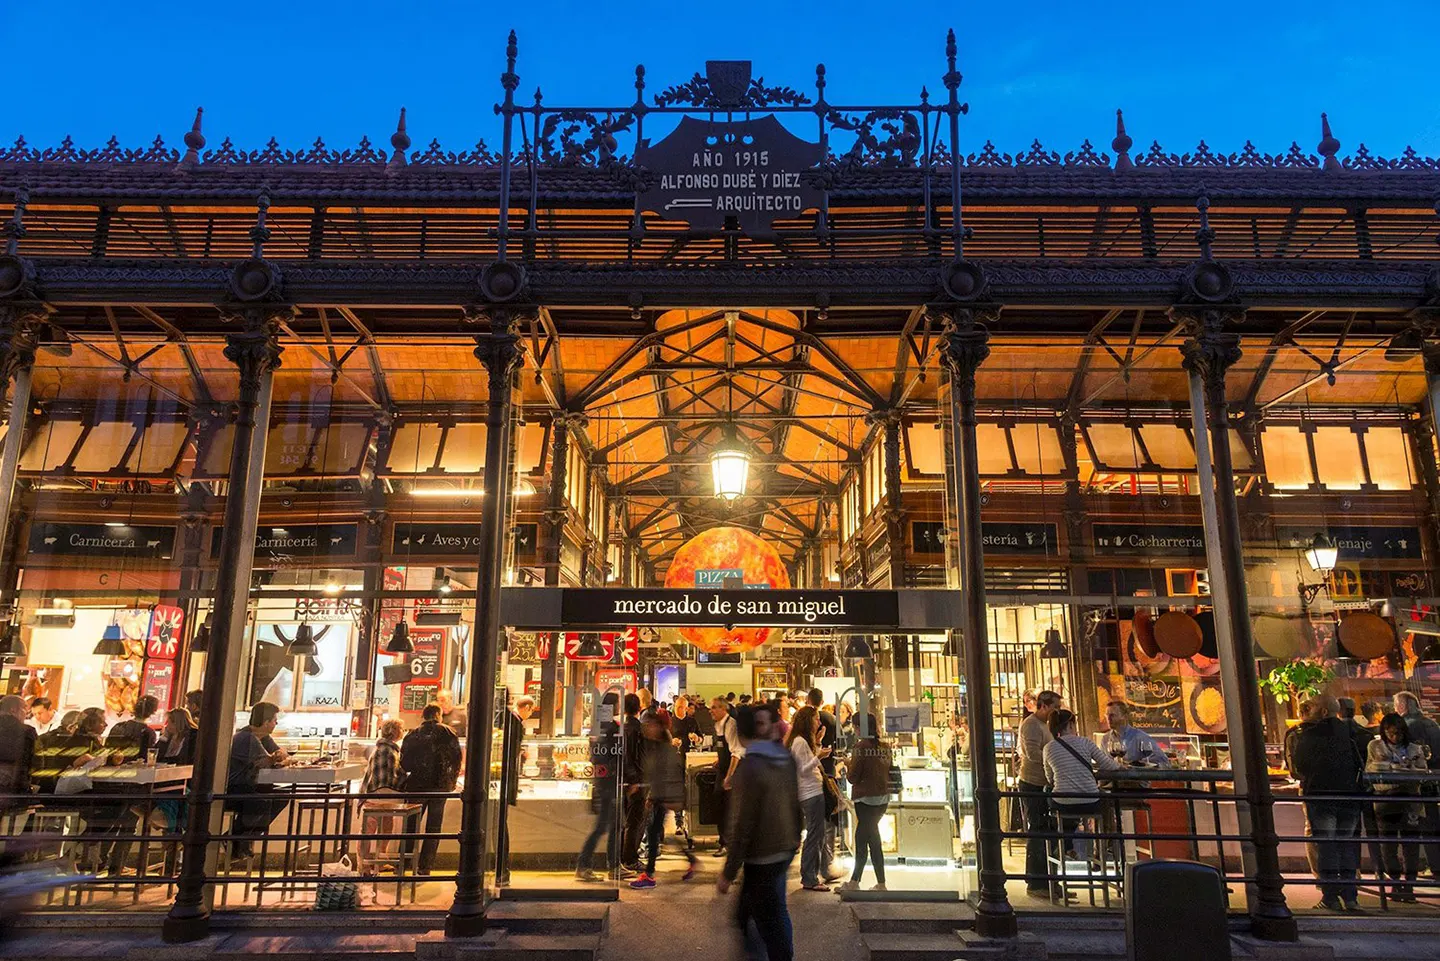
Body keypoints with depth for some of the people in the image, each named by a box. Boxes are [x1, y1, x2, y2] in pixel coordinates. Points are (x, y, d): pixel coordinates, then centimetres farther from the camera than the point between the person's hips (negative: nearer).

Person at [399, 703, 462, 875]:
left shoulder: (412, 735, -3)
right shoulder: (448, 733, -3)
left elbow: (404, 764, -2)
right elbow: (457, 759, -1)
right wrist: (452, 781, 11)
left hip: (417, 785, 0)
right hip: (441, 785, 0)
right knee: (433, 827, 10)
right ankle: (425, 867, 10)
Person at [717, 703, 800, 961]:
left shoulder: (749, 766, -19)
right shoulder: (786, 758, 2)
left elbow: (743, 824, -19)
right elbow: (793, 803, 9)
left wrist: (728, 872, -12)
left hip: (763, 855, -8)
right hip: (786, 848, 8)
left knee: (769, 920, 5)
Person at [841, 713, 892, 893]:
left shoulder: (861, 747, -14)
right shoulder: (886, 747, 4)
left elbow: (852, 777, -13)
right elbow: (889, 772, 13)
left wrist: (848, 765, 6)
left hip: (866, 798, -7)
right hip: (883, 798, 7)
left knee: (872, 840, 0)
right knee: (861, 836, 14)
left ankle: (881, 883, 1)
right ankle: (854, 880, 19)